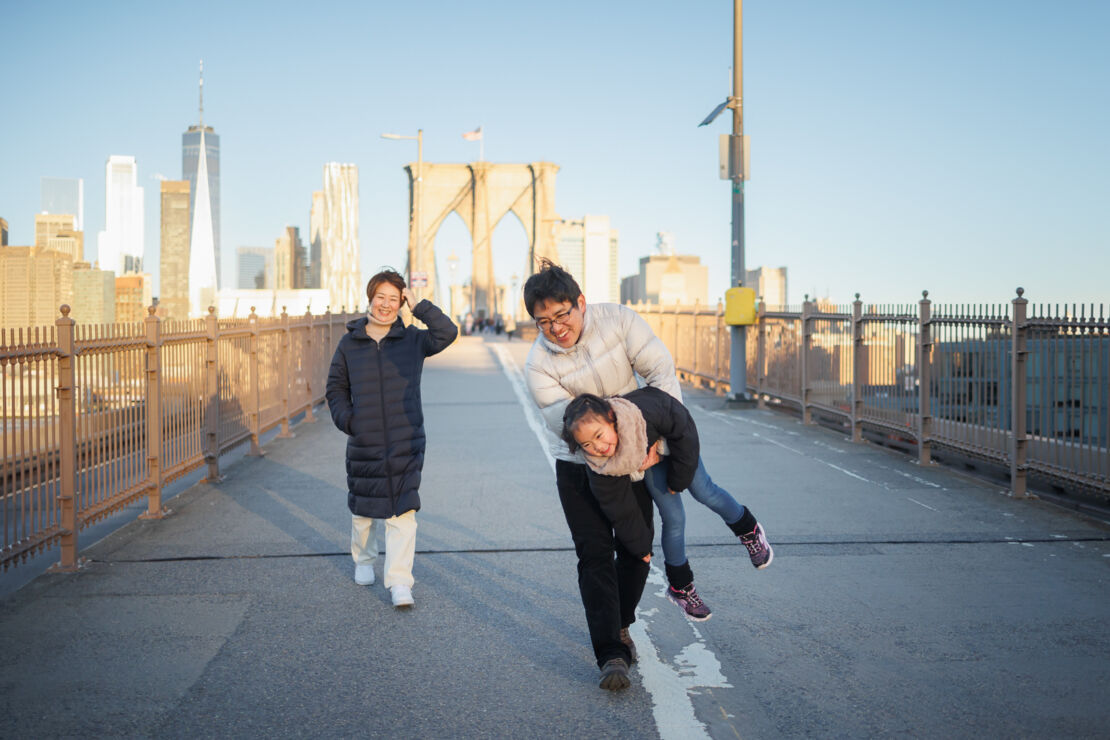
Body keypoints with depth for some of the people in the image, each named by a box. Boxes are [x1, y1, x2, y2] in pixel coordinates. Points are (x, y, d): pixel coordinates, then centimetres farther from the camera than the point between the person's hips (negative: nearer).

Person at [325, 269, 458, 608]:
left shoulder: (412, 340, 1)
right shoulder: (350, 344, 4)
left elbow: (447, 333, -13)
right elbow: (336, 387, 11)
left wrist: (418, 306, -12)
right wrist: (346, 419, -3)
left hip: (406, 443, -2)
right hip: (363, 443, 2)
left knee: (403, 511, -7)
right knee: (363, 507, 16)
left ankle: (399, 582, -2)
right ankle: (364, 560, 42)